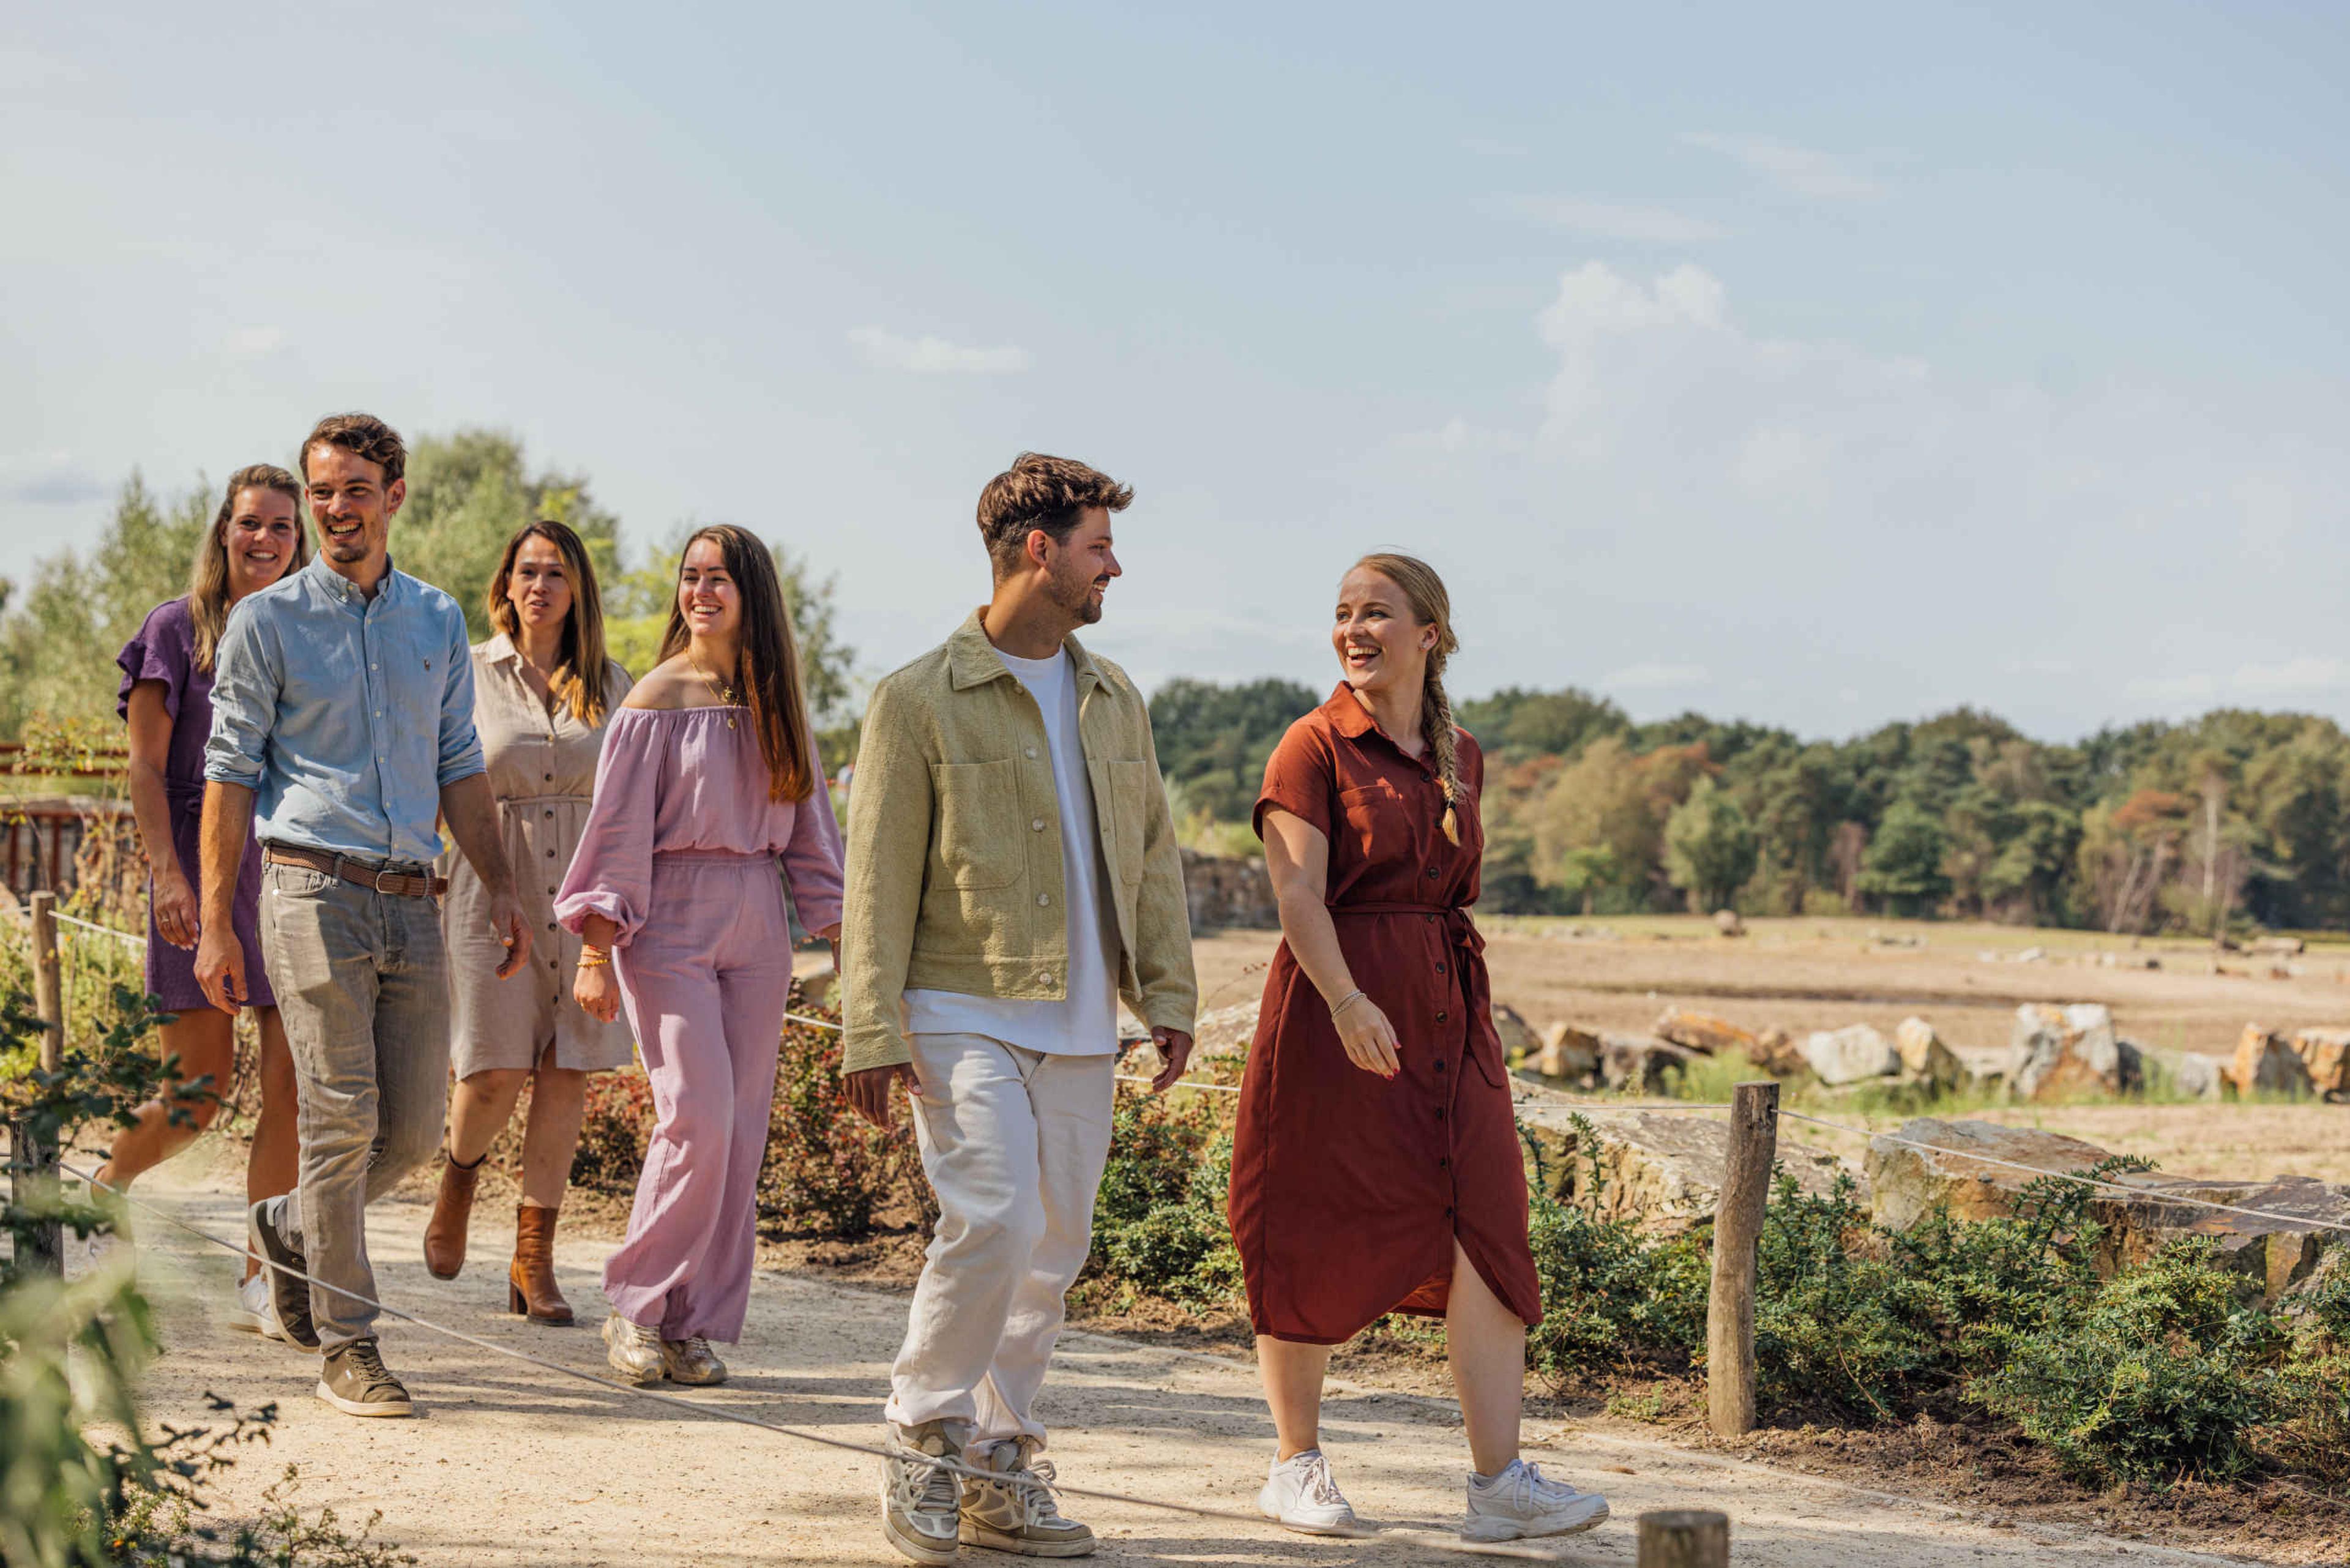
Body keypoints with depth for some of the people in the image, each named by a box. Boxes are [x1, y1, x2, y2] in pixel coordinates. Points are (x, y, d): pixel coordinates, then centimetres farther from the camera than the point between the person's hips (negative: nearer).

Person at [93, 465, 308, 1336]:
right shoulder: (179, 627, 1)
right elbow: (145, 767, -4)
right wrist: (168, 876, -14)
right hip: (202, 866, -4)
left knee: (293, 1086, -5)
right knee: (197, 1094, -4)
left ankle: (262, 1285, 3)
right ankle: (99, 1193, 26)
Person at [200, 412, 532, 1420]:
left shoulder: (438, 622, 14)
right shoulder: (268, 621, 2)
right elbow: (229, 775, 0)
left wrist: (501, 888, 10)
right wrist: (214, 925, -4)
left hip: (413, 901, 5)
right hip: (316, 890, -4)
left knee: (417, 1128, 4)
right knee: (342, 1119, -6)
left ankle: (289, 1229, 31)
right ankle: (346, 1346, 3)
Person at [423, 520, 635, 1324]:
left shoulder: (609, 685, 9)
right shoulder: (470, 676, 3)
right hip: (492, 887, -2)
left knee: (566, 1072, -2)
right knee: (495, 1074, -8)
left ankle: (533, 1262, 8)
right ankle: (459, 1174, 27)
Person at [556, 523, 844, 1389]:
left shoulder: (777, 705, 11)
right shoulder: (656, 701, -3)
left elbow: (810, 827, 16)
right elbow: (617, 829, -6)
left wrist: (841, 934, 10)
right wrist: (596, 951, -11)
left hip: (757, 926, 5)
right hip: (670, 919, -5)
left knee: (742, 1129, 1)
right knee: (698, 1114, -15)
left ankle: (696, 1325, 9)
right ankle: (634, 1304, 1)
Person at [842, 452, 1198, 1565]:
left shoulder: (1112, 700, 14)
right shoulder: (919, 701, -3)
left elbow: (1153, 855, 18)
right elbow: (878, 880, -5)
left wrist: (1168, 992, 9)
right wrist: (870, 1033, -11)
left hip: (1081, 1024, 6)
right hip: (965, 1012, -6)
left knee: (1053, 1248, 6)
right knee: (995, 1221, -18)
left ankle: (999, 1473, 16)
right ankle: (922, 1442, -1)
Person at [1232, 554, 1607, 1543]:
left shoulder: (1461, 757, 14)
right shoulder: (1315, 747, -4)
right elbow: (1297, 893, -15)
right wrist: (1348, 1001, -29)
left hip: (1447, 1014, 5)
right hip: (1337, 1010, -5)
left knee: (1484, 1230, -5)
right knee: (1315, 1239, 2)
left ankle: (1499, 1481, -5)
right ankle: (1296, 1464, 17)